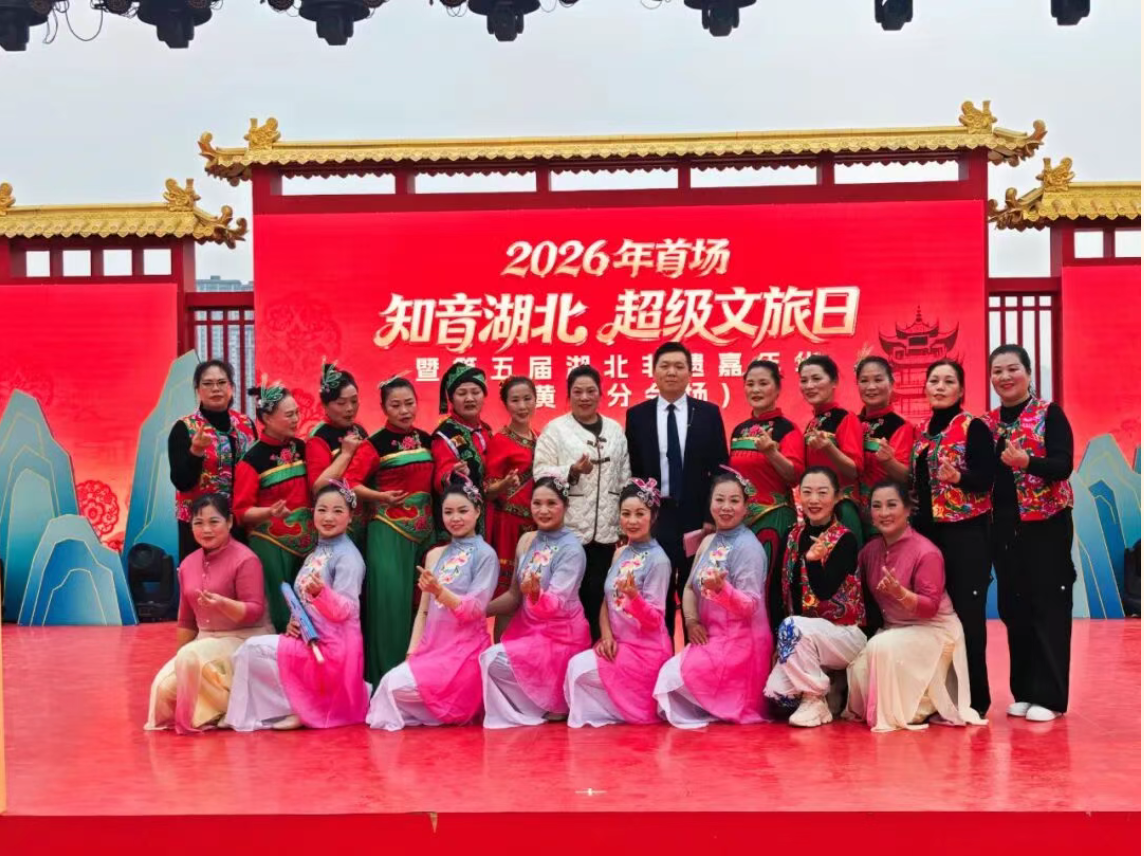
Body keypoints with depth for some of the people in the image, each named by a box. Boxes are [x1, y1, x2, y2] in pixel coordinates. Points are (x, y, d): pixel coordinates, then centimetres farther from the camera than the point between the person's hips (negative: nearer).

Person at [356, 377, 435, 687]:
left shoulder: (426, 439, 9)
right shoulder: (376, 442, -7)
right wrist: (380, 496, -25)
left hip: (424, 531, 6)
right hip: (388, 531, -6)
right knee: (390, 601, -8)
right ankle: (386, 677, -1)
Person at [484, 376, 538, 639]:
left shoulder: (540, 439, 12)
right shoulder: (500, 440, -6)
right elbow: (489, 490, -10)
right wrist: (507, 483, -29)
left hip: (538, 524, 6)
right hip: (511, 524, -6)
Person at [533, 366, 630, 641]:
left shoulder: (615, 430, 14)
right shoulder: (554, 429, 1)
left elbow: (624, 478, 15)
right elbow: (541, 473, -6)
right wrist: (572, 471, -22)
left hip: (605, 528, 3)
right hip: (568, 528, -3)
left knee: (598, 595, 4)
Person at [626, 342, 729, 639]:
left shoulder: (709, 413, 4)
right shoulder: (637, 415, 5)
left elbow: (719, 469, 3)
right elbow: (631, 471, 5)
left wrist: (712, 516, -4)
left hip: (696, 517, 0)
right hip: (653, 517, 0)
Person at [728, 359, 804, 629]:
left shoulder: (787, 429, -7)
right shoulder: (739, 430, 11)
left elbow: (795, 475, -20)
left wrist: (771, 452, -36)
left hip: (773, 517, -6)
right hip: (740, 517, 6)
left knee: (768, 587, -8)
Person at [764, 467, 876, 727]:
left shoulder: (845, 540, -12)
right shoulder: (794, 536, 5)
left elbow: (825, 591, -23)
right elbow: (788, 590, 9)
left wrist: (813, 560, -40)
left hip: (847, 632, -5)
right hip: (806, 637, 5)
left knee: (794, 628, -35)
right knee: (776, 690, -20)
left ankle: (815, 700, -15)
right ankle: (829, 687, 10)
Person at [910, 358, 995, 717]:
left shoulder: (974, 428, -5)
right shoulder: (921, 431, 14)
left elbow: (986, 479, -13)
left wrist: (957, 477, -30)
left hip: (966, 532, -6)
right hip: (926, 530, 6)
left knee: (966, 613, -5)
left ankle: (974, 698, 2)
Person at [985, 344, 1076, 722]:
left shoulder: (1049, 414, -5)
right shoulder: (988, 422, 9)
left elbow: (1064, 465, -16)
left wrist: (1027, 462, -33)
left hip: (1047, 523, -5)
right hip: (1004, 526, 5)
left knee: (1048, 606, -3)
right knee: (1013, 607, 8)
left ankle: (1048, 696, 1)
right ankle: (1024, 691, 18)